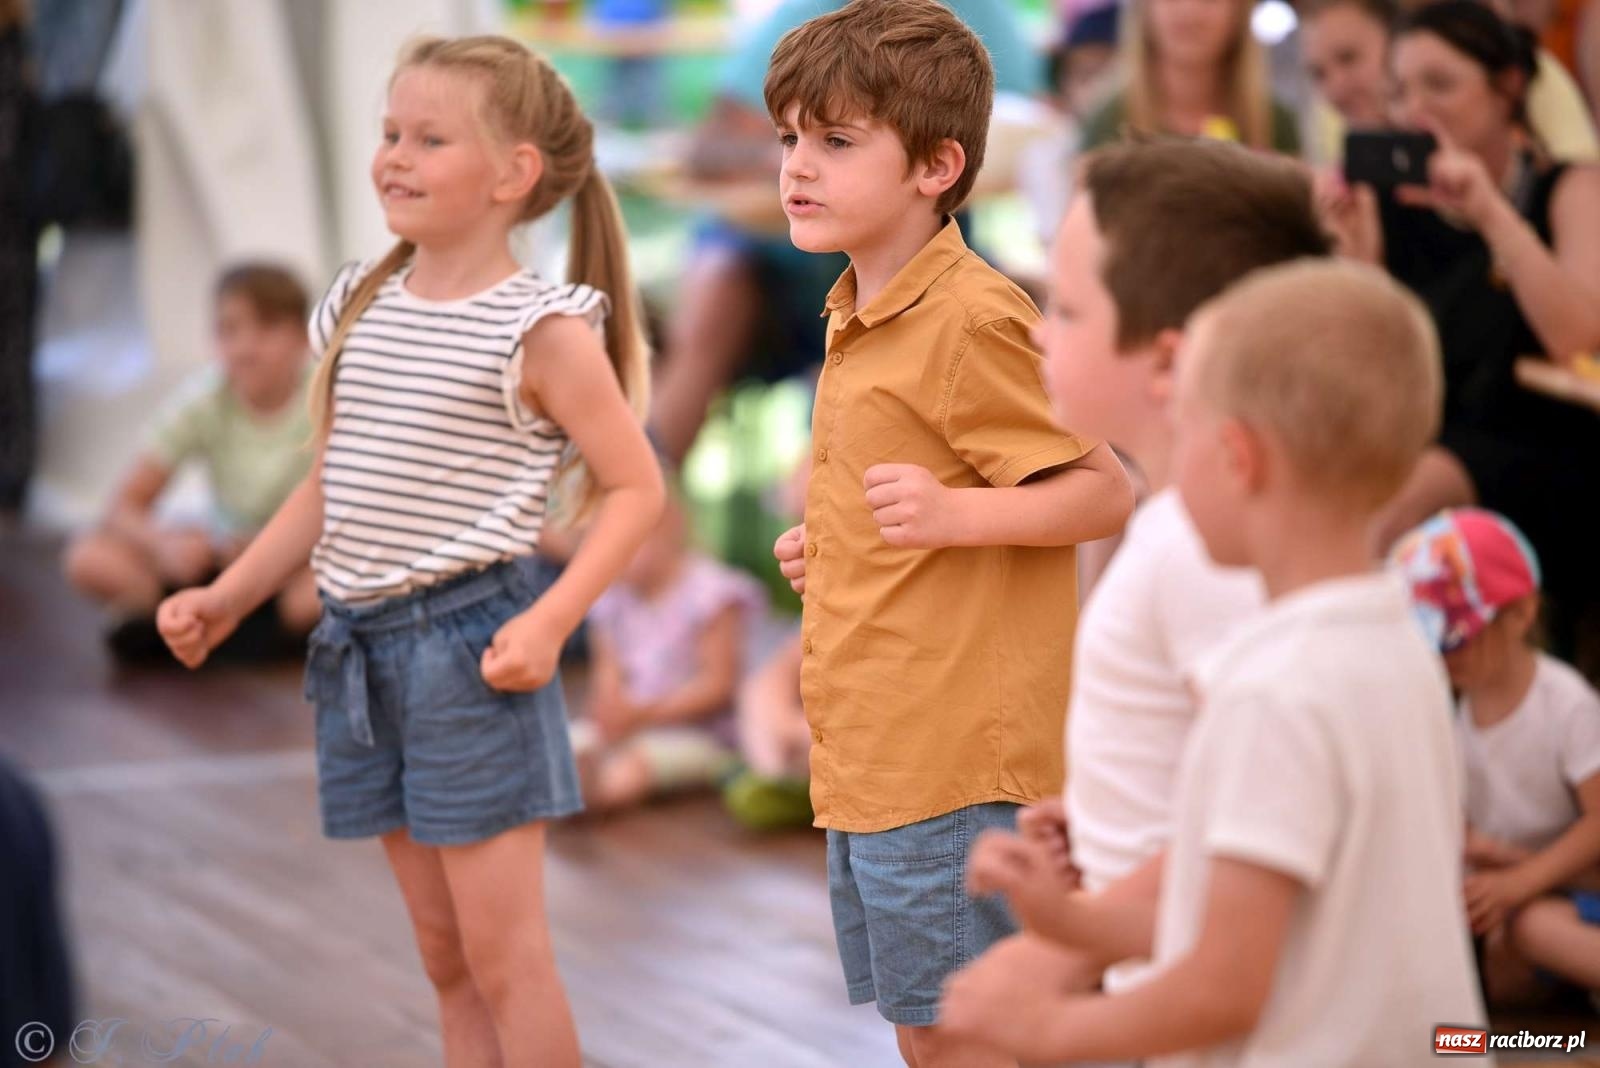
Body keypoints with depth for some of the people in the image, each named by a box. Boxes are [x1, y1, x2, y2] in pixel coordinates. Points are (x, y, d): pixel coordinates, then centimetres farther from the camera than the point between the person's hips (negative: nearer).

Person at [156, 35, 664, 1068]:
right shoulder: (360, 307, 9)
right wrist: (225, 598, 12)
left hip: (470, 643, -6)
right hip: (360, 646, 6)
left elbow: (636, 488, -7)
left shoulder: (541, 329, -9)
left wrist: (549, 623, -18)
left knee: (502, 951, -4)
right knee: (444, 953, 13)